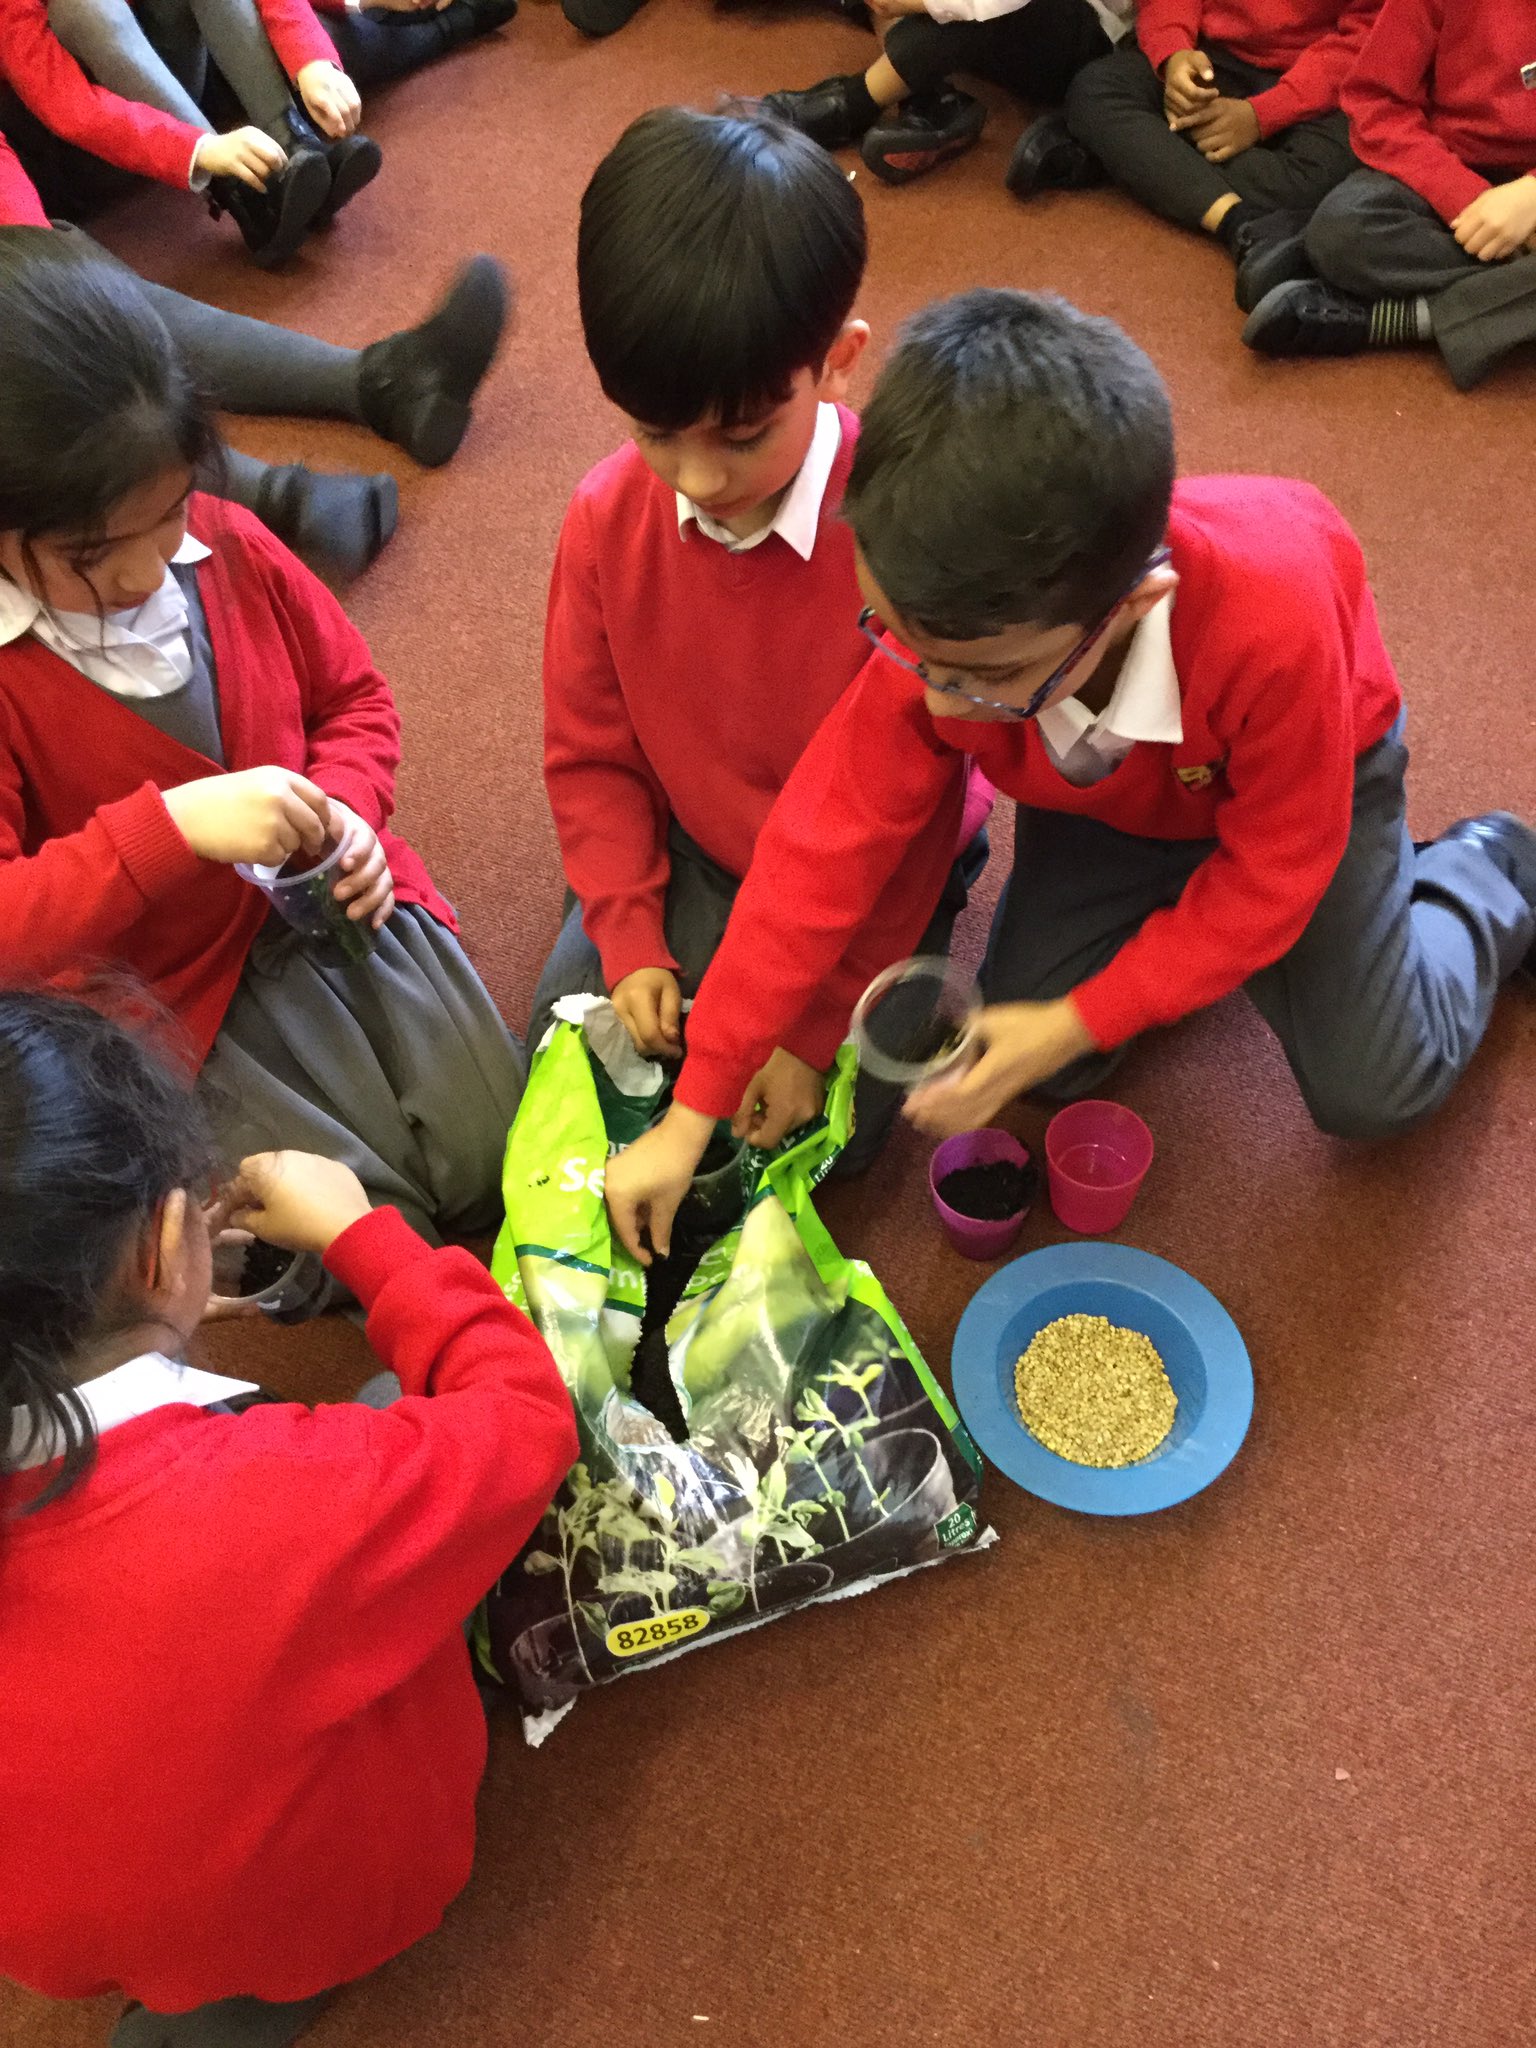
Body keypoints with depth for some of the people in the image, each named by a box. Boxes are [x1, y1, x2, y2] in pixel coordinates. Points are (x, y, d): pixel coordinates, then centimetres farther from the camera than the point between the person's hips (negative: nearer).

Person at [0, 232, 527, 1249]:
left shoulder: (229, 544, -6)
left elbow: (354, 697, 10)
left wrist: (345, 811, -11)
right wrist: (169, 827, -36)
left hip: (335, 913, 4)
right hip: (164, 1001, -4)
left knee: (497, 1162, -6)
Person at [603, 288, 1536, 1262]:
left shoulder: (1273, 620, -45)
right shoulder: (946, 627, -35)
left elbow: (1269, 875, -29)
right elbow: (825, 850, -31)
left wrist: (1076, 1023, -31)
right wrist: (690, 1118, -28)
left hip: (1311, 775, -2)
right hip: (1106, 793, 3)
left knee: (1373, 1090, -5)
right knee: (1041, 1069, -9)